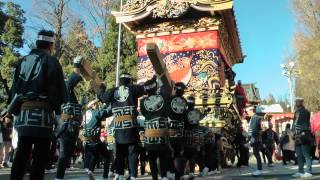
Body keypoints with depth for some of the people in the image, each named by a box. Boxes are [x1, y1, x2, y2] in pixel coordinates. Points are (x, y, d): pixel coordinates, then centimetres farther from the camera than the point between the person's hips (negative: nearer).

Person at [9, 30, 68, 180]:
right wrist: (56, 107, 3)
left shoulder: (24, 61, 17)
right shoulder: (51, 61, -1)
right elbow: (58, 89, -8)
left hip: (22, 111, 6)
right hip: (41, 112, -6)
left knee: (21, 153, 11)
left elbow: (14, 87, 17)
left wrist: (14, 107, 18)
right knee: (40, 156, -2)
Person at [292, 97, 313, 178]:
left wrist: (303, 134, -18)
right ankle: (301, 171, 17)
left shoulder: (305, 112, -7)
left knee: (306, 155, -4)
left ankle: (309, 172, 0)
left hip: (303, 136, -8)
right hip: (298, 137, 8)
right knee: (299, 155, 11)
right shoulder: (296, 112, 17)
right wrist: (295, 134, 13)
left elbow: (306, 124, -13)